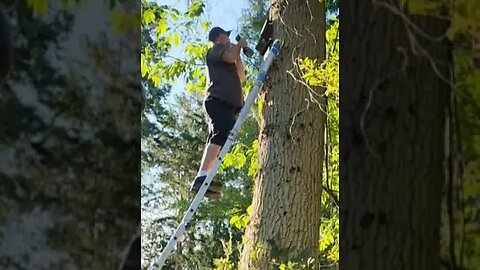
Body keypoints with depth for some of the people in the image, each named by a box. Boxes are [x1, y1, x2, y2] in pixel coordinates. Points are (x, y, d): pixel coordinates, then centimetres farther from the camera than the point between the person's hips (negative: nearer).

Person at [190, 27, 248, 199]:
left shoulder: (225, 57, 35)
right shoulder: (216, 49, 6)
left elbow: (240, 77, 31)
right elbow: (231, 56, -13)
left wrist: (238, 55, 27)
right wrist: (239, 45, 6)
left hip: (228, 102, 11)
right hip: (218, 100, -11)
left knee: (218, 138, 0)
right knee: (220, 135, -27)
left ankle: (202, 181, -10)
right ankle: (202, 177, -42)